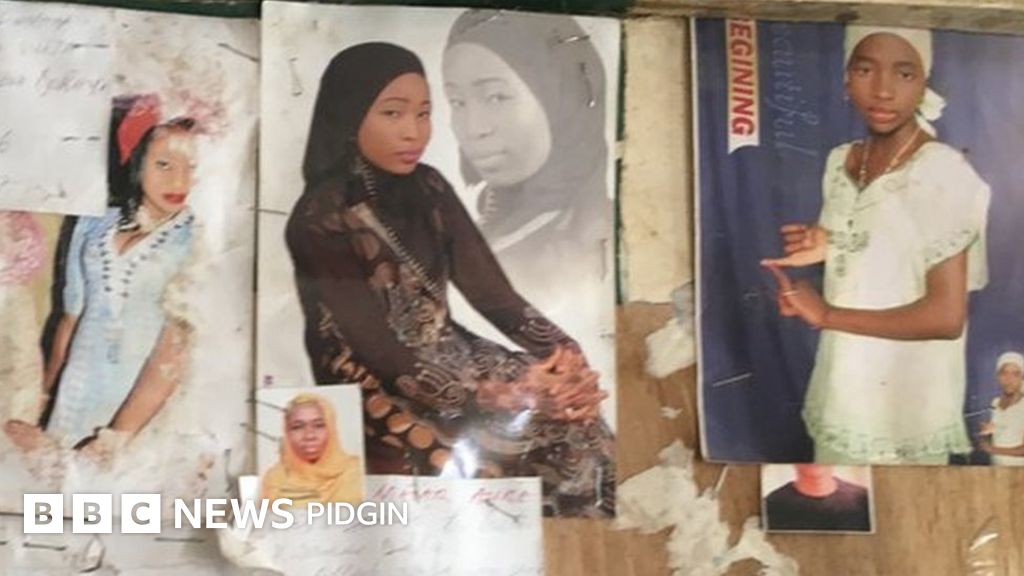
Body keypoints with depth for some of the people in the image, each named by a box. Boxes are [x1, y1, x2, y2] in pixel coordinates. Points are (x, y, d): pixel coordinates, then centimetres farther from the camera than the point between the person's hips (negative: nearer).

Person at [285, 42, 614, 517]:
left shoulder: (427, 189, 1)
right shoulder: (321, 222, -18)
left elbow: (492, 292, 0)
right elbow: (382, 354, -20)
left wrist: (564, 354, -18)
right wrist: (505, 396, -25)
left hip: (449, 360, 6)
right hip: (376, 393, -6)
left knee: (576, 425, -12)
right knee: (485, 473, -26)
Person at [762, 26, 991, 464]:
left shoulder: (943, 172, -19)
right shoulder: (840, 162, 3)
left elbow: (946, 316, -23)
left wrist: (827, 315, -18)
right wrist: (826, 249, -3)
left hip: (907, 400, -6)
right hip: (842, 386, 7)